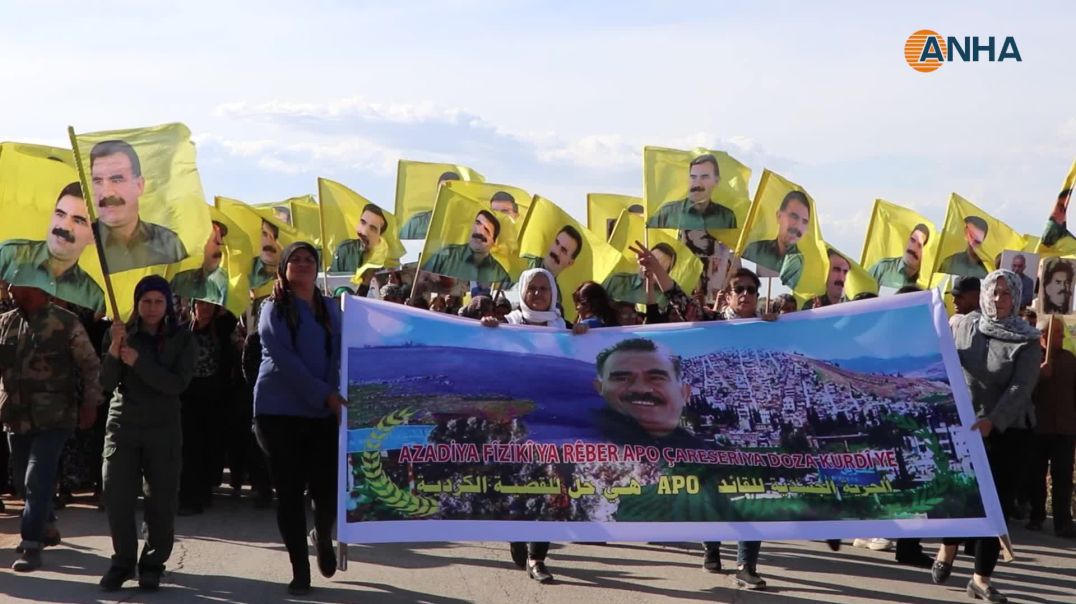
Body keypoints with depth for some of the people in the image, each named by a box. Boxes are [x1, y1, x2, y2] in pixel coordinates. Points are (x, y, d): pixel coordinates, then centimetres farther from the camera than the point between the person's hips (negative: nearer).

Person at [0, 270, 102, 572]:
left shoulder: (66, 323, -8)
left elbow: (90, 365, -5)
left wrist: (90, 404, -10)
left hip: (53, 418, -6)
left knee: (38, 480, -11)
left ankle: (32, 546, -6)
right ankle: (46, 528, 34)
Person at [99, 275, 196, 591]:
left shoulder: (181, 340, 0)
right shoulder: (120, 333, 3)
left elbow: (177, 384, -12)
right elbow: (107, 383, -5)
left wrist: (137, 361, -20)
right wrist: (114, 348, -21)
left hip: (163, 429, -1)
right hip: (122, 425, 1)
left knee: (162, 500, 1)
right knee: (117, 497, -5)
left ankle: (153, 565, 13)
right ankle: (123, 561, 10)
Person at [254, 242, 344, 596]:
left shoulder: (330, 309, 13)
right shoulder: (274, 309, 0)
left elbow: (340, 354, 9)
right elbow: (284, 360, -10)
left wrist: (336, 395, -9)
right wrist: (324, 395, -17)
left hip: (323, 413, 3)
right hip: (280, 411, -2)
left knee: (327, 488, -4)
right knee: (290, 491, 0)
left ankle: (323, 538, 30)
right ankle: (300, 570, 9)